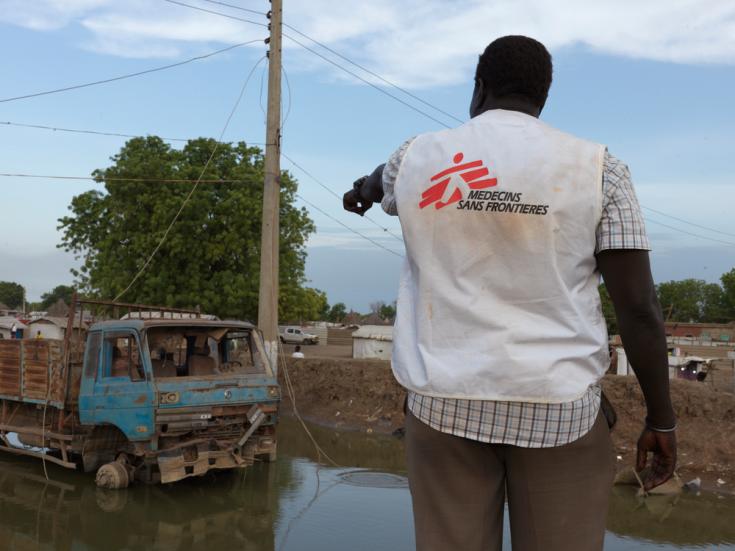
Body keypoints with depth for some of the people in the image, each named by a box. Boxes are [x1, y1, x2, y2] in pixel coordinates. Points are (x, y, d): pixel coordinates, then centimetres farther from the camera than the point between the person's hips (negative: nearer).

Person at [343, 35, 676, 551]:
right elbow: (639, 306, -6)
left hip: (445, 404, 2)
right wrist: (661, 419, 5)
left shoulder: (416, 157, 4)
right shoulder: (597, 167, -3)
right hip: (559, 410, -1)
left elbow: (384, 182, 29)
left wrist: (365, 189, 53)